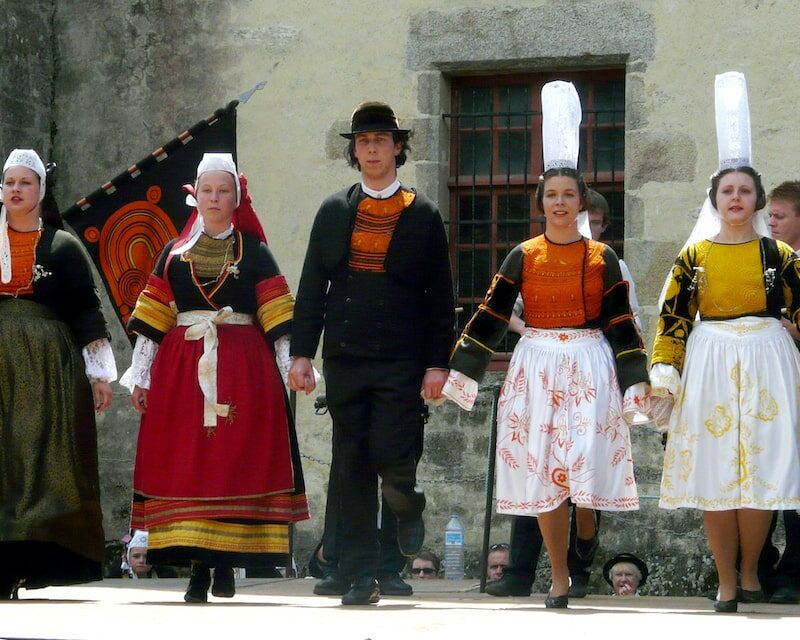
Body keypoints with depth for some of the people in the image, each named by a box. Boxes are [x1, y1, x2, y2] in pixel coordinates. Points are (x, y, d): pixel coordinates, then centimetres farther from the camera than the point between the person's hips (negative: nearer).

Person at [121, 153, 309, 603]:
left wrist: (290, 365, -8)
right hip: (182, 368, 2)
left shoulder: (254, 252, 8)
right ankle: (198, 568, -4)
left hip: (243, 367, -2)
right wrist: (141, 374, 6)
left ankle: (225, 564, -4)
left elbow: (276, 316, 3)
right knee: (187, 461, -5)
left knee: (234, 460, -8)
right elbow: (151, 319, 11)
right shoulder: (175, 254, 13)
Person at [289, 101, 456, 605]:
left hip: (401, 362, -3)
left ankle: (408, 506, 22)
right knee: (350, 468, 3)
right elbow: (312, 288, 10)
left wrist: (438, 364, -4)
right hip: (343, 357, 3)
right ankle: (361, 577, 9)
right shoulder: (333, 212, 11)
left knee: (391, 455, -14)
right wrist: (302, 354, 2)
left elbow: (440, 298, 3)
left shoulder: (423, 215, 4)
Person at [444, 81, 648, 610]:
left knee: (587, 469, -10)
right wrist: (454, 372, 0)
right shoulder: (523, 257, 5)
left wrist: (637, 381, -2)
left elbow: (621, 324, 4)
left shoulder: (603, 258, 3)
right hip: (536, 367, 1)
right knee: (543, 476, 1)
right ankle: (559, 579, 9)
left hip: (590, 367, -1)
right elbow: (490, 317, 4)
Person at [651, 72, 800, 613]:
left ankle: (751, 572, 12)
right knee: (714, 472, 0)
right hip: (709, 366, 1)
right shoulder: (694, 256, 5)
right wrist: (664, 370, -5)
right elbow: (673, 317, 4)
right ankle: (726, 580, 8)